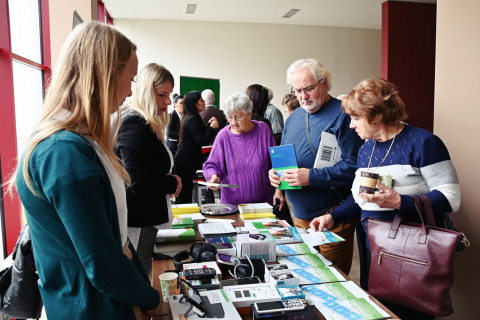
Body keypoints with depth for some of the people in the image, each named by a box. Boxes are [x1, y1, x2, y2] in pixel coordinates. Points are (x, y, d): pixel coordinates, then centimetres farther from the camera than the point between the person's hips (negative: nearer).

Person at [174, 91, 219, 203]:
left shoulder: (191, 118, 15)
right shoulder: (193, 120, -16)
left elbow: (200, 135, 19)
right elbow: (202, 141, -20)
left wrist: (209, 124, 16)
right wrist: (212, 127, -15)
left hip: (183, 161, 10)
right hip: (185, 162, -10)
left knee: (184, 194, 13)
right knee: (185, 195, -5)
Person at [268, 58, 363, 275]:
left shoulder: (342, 116, -11)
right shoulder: (294, 118, 12)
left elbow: (353, 166, -18)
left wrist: (312, 177, -24)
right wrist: (274, 172, -2)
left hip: (332, 216, -6)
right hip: (300, 215, 7)